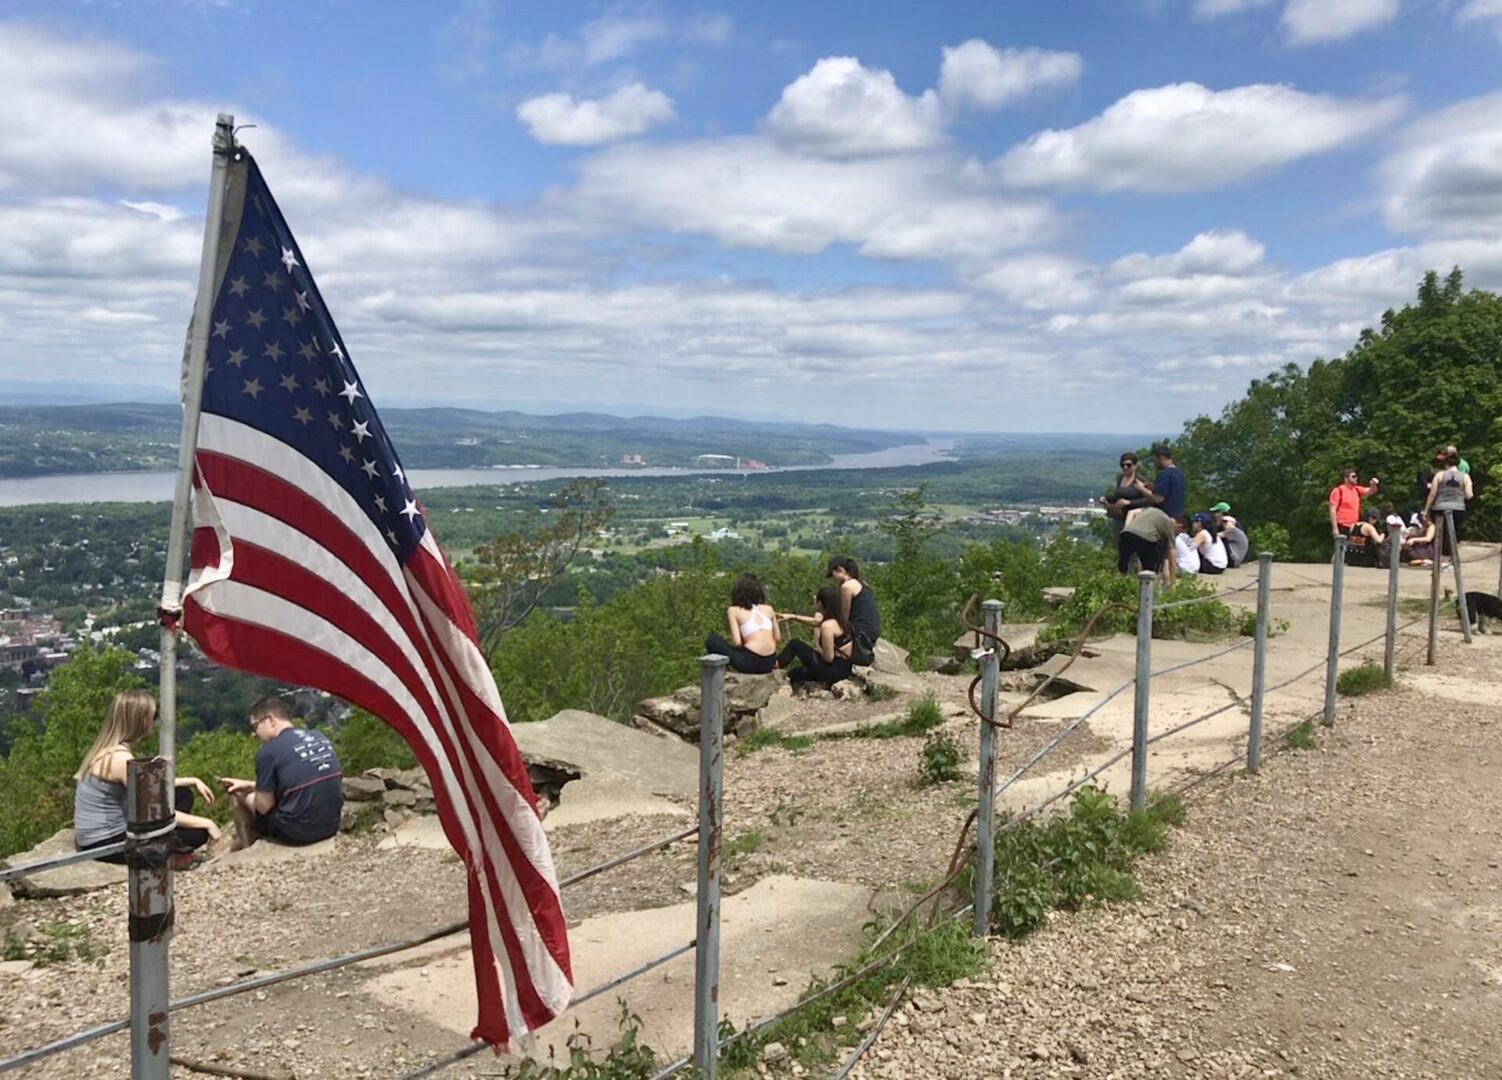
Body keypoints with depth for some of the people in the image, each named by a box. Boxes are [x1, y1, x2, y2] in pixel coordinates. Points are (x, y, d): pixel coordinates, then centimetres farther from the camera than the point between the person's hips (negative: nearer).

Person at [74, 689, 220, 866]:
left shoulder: (109, 748, 6)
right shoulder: (121, 757, -23)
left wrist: (193, 781, 17)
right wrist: (206, 823, -15)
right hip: (104, 843, -10)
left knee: (183, 795, 12)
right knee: (197, 834, -13)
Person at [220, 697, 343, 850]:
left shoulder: (268, 750, -11)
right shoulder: (320, 738, 8)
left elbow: (263, 807, -6)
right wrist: (250, 785, 22)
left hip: (297, 831, -7)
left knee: (241, 797, 16)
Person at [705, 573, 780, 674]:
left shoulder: (733, 610, 4)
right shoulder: (768, 609, 13)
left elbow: (737, 642, -4)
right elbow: (776, 638, 14)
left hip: (751, 662, -4)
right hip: (769, 663, 5)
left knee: (711, 641, 13)